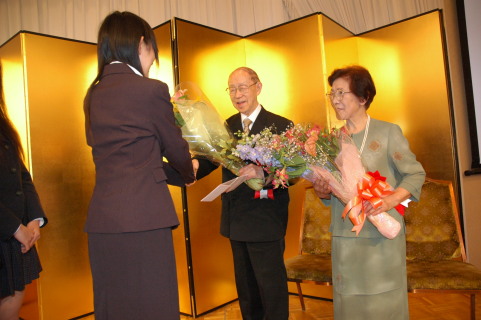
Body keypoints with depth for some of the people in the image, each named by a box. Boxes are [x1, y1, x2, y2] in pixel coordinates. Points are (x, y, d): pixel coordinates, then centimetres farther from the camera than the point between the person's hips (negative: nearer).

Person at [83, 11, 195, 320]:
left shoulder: (94, 95, 11)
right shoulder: (151, 89, -9)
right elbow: (176, 148, 2)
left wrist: (178, 175, 23)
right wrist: (189, 173, 24)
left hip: (101, 222, 7)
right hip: (144, 219, -7)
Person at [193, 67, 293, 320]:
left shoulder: (281, 126, -10)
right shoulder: (227, 126, 7)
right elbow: (212, 158, -3)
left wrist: (263, 173, -36)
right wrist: (195, 165, -25)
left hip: (265, 221, -5)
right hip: (235, 221, 6)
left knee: (271, 285, 8)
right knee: (245, 285, 22)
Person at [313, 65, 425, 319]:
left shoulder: (387, 132, -5)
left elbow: (416, 174, -3)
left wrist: (390, 200, -20)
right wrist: (322, 192, -9)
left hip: (382, 236, -3)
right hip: (344, 238, 4)